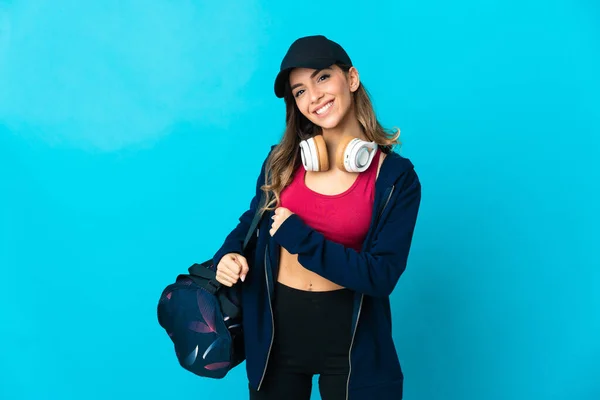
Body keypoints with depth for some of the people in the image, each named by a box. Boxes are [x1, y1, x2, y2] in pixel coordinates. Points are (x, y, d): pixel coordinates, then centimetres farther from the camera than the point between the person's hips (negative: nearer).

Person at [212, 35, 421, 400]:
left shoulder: (396, 177, -11)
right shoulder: (283, 160, -1)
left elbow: (381, 276, -16)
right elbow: (254, 220, 13)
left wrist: (299, 237, -20)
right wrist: (229, 256, -8)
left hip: (348, 334, -3)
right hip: (276, 326, 3)